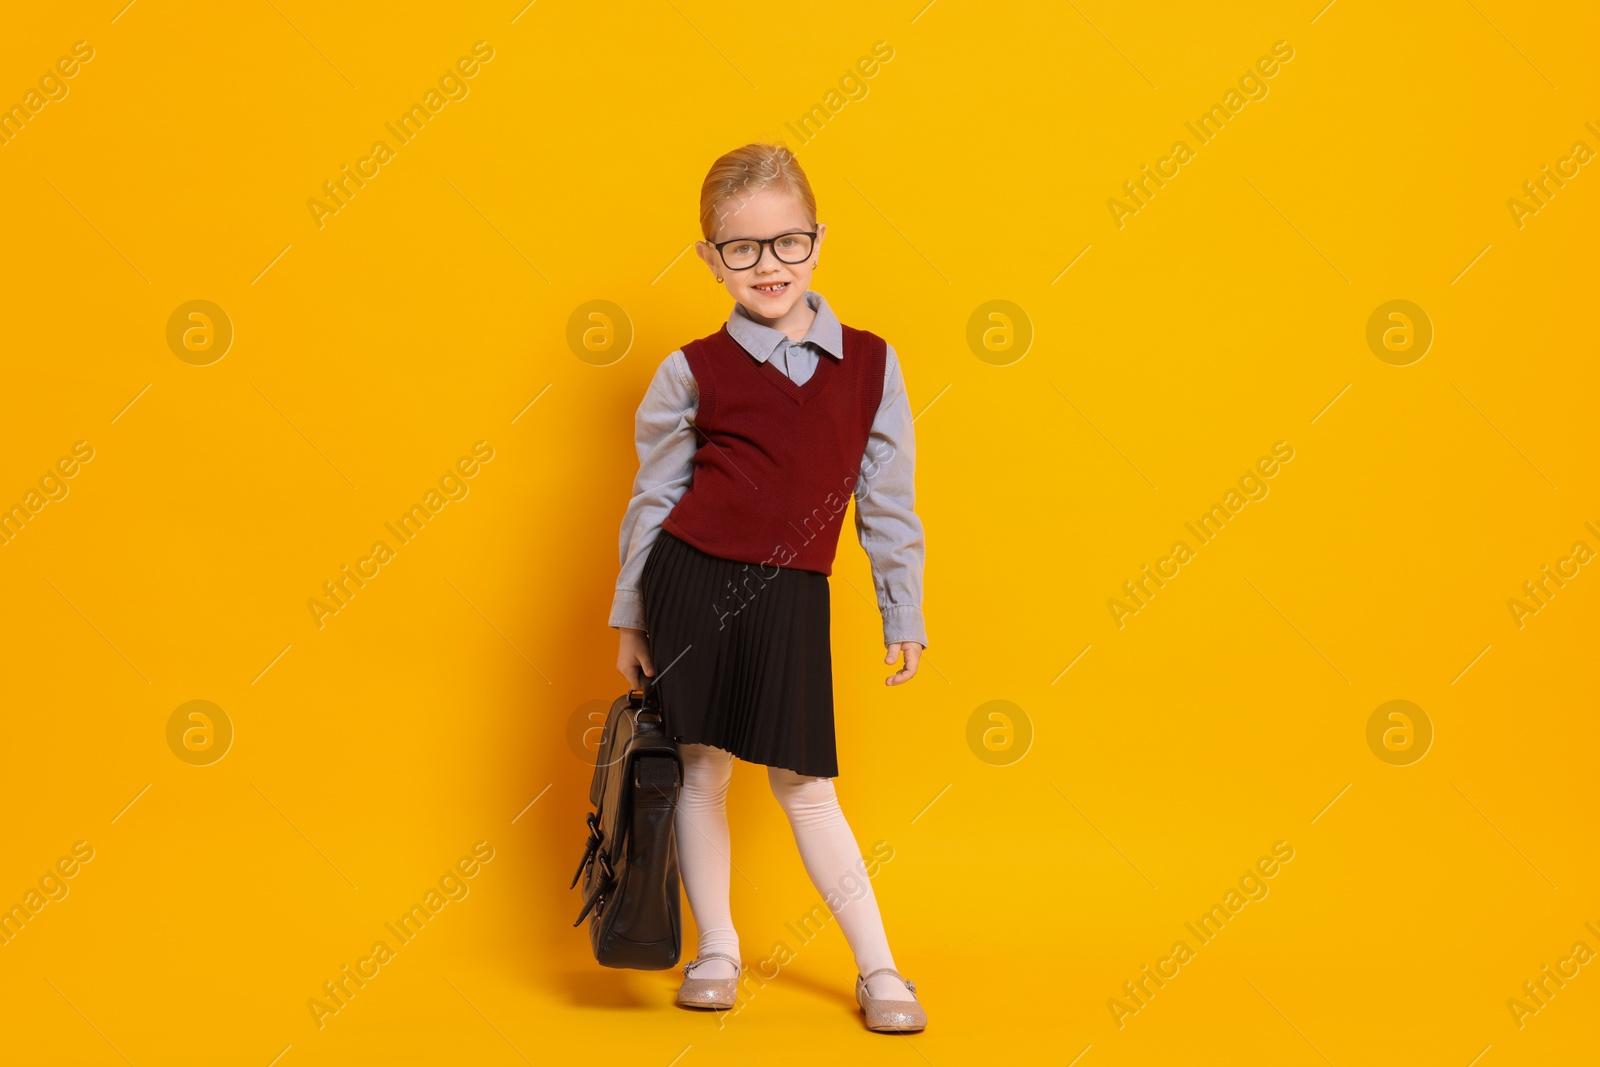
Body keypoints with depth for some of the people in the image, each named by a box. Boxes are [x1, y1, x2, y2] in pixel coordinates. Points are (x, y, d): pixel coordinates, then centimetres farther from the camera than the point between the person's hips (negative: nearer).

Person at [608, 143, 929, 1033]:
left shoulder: (870, 364, 2)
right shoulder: (694, 372, -1)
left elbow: (889, 502, 7)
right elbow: (654, 498, 7)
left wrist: (905, 617, 9)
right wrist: (631, 618, 9)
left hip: (792, 601, 0)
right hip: (694, 585, 0)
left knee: (803, 781, 3)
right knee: (705, 765, 8)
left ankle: (879, 970, 15)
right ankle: (717, 951, 25)